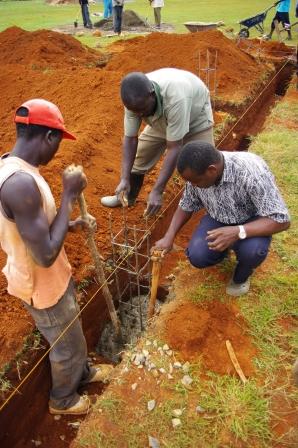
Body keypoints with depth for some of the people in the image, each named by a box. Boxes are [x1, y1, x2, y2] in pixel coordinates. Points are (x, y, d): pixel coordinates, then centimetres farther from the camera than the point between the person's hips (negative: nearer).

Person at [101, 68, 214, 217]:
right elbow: (130, 138, -21)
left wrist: (157, 191, -43)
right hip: (162, 121, 5)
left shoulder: (175, 98, -45)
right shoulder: (135, 100, -29)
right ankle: (127, 197, 29)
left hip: (196, 118, -4)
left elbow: (174, 148, -42)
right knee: (139, 156, 5)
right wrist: (124, 179, -29)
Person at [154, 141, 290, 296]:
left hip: (251, 221, -3)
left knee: (252, 250, -34)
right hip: (217, 219, 4)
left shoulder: (252, 173, -34)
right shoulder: (197, 173, -18)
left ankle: (242, 275, 2)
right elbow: (186, 207, 0)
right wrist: (168, 237, -12)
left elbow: (281, 220, -30)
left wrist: (238, 232, -44)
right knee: (197, 256, -20)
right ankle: (223, 250, 14)